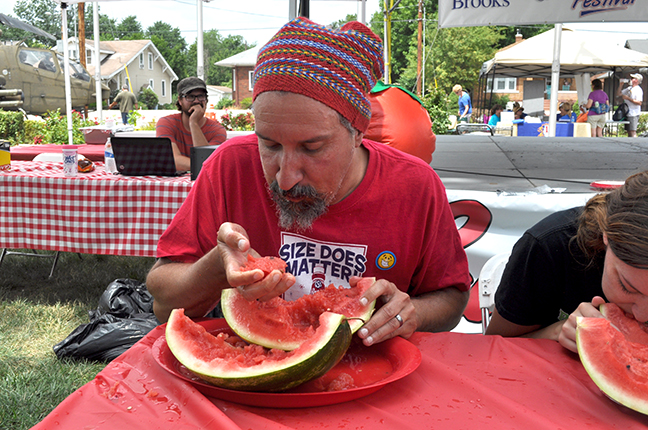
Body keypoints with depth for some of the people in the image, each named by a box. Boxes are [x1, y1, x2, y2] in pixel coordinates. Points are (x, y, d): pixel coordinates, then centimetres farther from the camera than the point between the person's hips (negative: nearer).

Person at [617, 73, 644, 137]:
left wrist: (628, 98, -19)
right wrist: (620, 85, 7)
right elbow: (619, 93, 22)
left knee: (633, 132, -12)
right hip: (627, 113, 9)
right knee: (629, 132, 11)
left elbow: (639, 103, -19)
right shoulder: (629, 88, 14)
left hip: (633, 114, -9)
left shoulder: (638, 90, -12)